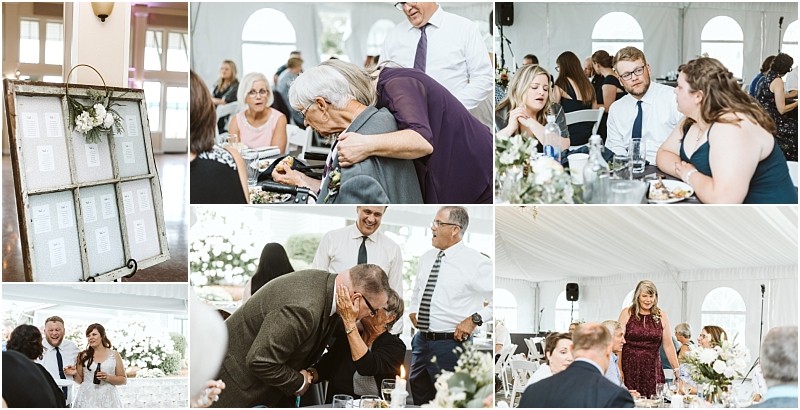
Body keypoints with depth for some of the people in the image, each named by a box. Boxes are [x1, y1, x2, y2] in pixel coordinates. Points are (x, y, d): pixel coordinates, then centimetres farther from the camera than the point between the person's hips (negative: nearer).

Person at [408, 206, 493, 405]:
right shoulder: (426, 258, 10)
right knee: (420, 399, 14)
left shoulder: (475, 262, -12)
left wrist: (475, 319, -17)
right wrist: (413, 310, 15)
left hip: (451, 343, -7)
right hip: (421, 341, 7)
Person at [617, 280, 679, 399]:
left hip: (652, 370, 1)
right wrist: (619, 370, -8)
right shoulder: (627, 314, 3)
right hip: (629, 369, -1)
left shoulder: (661, 316, 8)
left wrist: (677, 370, 3)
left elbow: (668, 346, 9)